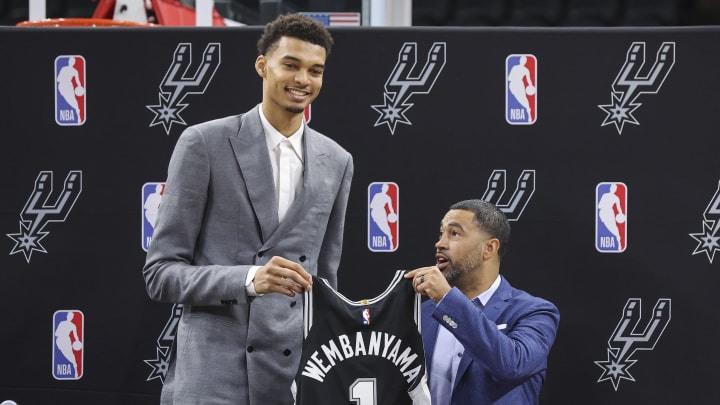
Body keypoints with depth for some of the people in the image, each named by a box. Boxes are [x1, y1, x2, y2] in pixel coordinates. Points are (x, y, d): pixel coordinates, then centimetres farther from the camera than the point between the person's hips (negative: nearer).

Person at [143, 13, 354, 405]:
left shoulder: (336, 162, 13)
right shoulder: (204, 144, 0)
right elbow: (160, 273, -3)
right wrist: (249, 280, -18)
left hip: (294, 373, 4)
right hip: (210, 373, -3)